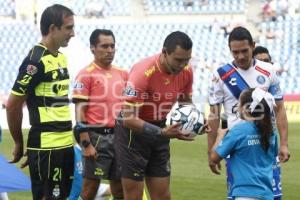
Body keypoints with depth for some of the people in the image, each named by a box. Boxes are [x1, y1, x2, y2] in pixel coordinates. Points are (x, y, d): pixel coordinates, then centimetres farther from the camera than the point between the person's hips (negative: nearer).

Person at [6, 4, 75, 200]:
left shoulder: (61, 57, 13)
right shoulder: (36, 61, -14)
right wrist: (19, 143, -4)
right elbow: (13, 105, -13)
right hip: (46, 146, -8)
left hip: (65, 144, 8)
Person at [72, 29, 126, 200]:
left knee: (120, 185, 9)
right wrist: (86, 144, -14)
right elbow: (80, 111, -9)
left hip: (119, 136, 6)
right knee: (91, 185, -2)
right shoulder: (86, 75, -6)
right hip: (97, 136, -6)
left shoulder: (123, 74, 12)